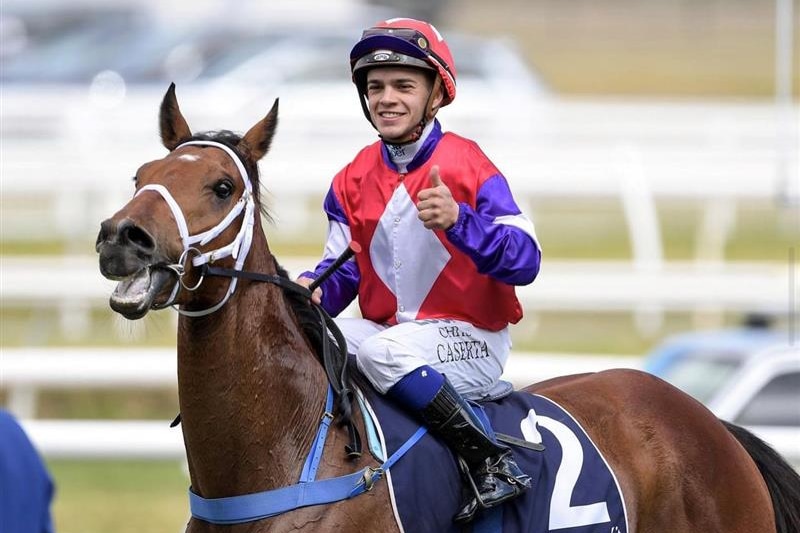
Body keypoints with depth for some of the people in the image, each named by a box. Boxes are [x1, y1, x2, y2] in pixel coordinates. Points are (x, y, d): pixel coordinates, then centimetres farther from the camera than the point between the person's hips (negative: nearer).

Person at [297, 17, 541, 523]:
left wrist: (457, 221, -33)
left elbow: (525, 260, -18)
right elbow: (345, 268, 12)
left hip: (470, 338, -6)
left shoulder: (467, 165, -10)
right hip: (389, 330, 6)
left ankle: (493, 462, -29)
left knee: (381, 351, -35)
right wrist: (316, 291, -12)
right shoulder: (353, 181, 7)